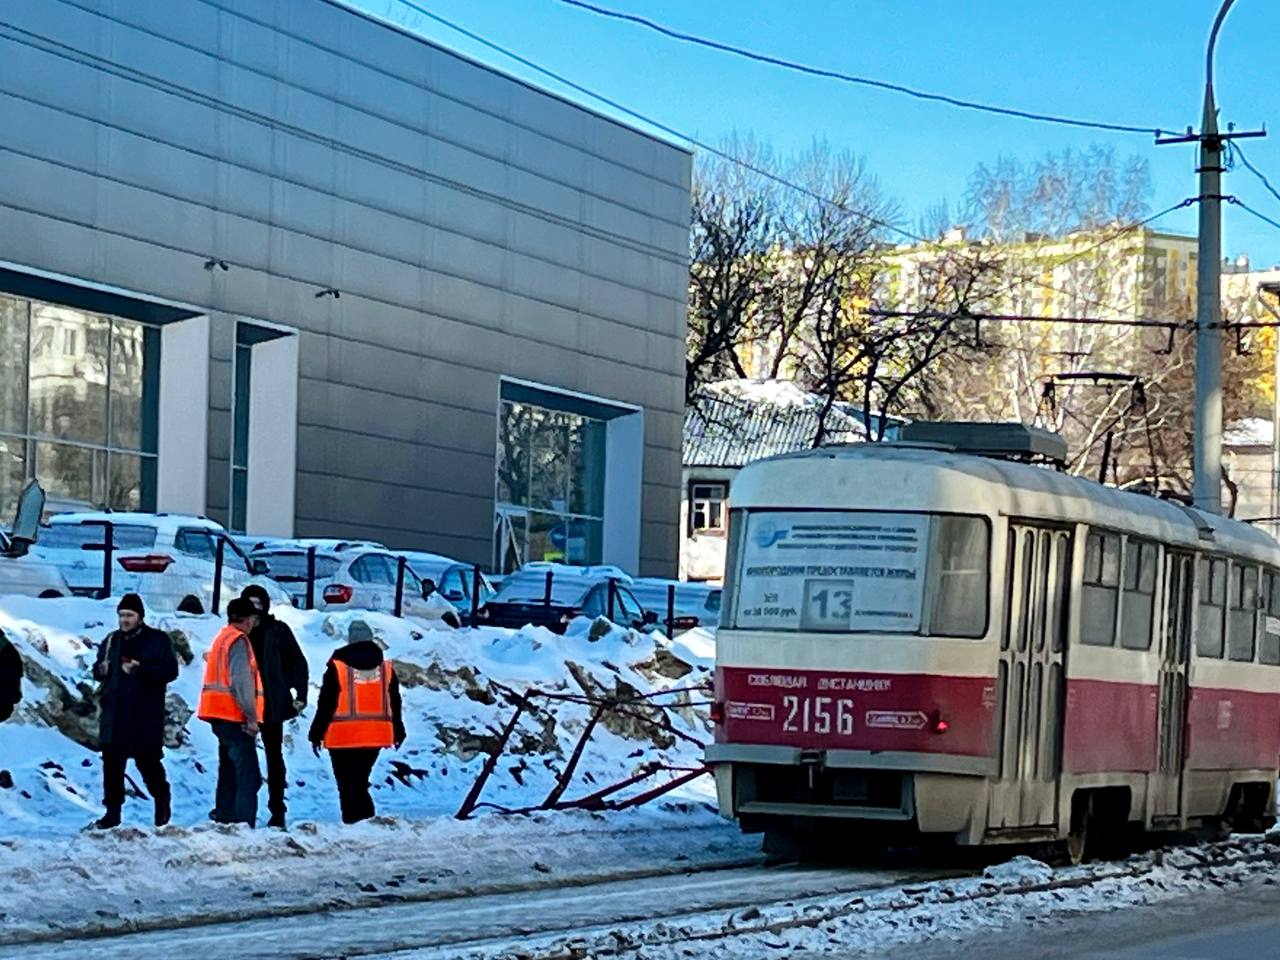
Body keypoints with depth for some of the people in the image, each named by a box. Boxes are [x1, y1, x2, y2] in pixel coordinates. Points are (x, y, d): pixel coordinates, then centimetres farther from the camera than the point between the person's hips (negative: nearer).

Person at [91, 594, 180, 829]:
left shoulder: (158, 640, -1)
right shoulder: (112, 640, 14)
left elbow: (170, 670, -9)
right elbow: (97, 671, 21)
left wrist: (141, 669, -22)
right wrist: (102, 669, -4)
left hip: (145, 717, -4)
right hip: (113, 715, 4)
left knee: (148, 762, 0)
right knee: (112, 765, 2)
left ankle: (161, 799, 24)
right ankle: (112, 811, 9)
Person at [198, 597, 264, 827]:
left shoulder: (223, 636, 19)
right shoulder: (239, 641, -11)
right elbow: (241, 681, -19)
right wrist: (251, 717, -18)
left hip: (221, 715, 10)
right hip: (234, 715, -10)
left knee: (229, 772, 16)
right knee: (249, 776, -13)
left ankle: (223, 818, 18)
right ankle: (244, 824, -21)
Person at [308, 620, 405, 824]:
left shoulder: (337, 667, -7)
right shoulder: (386, 668, 6)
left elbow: (325, 704, -6)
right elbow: (394, 704, 14)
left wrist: (317, 734, 2)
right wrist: (398, 733, 25)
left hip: (344, 737, -4)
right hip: (375, 737, 4)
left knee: (348, 786, -1)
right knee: (360, 783, 15)